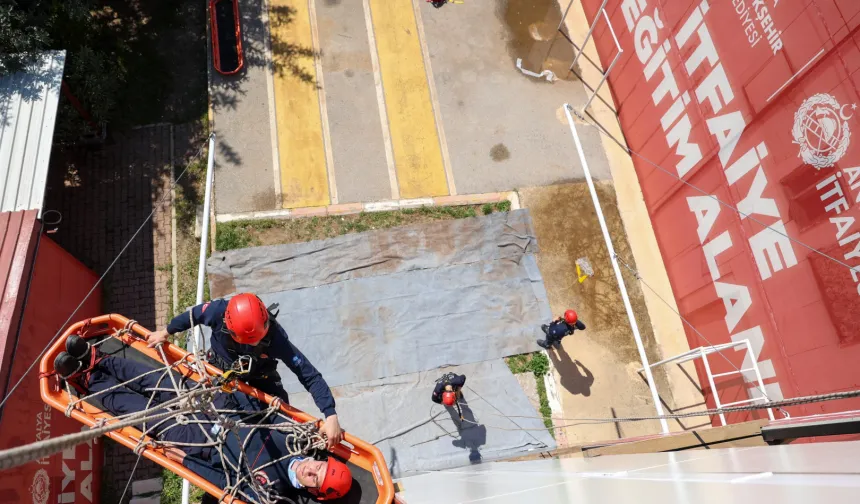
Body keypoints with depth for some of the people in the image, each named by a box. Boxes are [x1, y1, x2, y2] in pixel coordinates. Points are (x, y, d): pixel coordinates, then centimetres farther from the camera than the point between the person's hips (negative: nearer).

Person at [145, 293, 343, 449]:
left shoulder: (275, 337, -43)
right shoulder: (218, 311, -40)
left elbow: (310, 375, -43)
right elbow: (192, 315, -15)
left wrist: (330, 415, -51)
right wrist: (166, 332, 4)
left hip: (258, 376, -1)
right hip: (219, 367, 2)